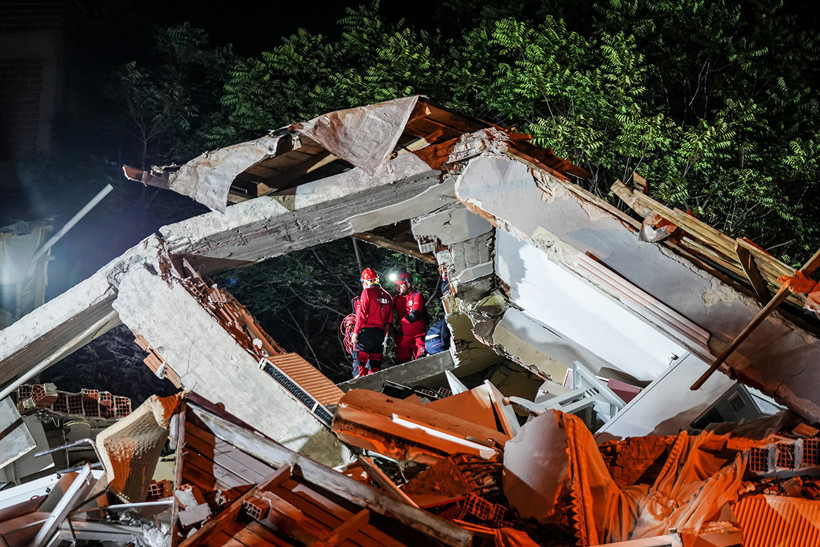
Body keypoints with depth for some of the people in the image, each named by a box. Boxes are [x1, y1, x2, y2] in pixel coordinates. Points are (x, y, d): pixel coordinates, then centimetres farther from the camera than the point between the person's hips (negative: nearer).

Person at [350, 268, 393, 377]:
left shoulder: (367, 292, -5)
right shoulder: (387, 296, 14)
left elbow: (361, 315, -10)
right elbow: (389, 321, 13)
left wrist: (355, 332, -7)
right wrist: (386, 336, 17)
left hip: (366, 332, -6)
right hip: (380, 334, 6)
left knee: (360, 363, -6)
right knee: (375, 366, 10)